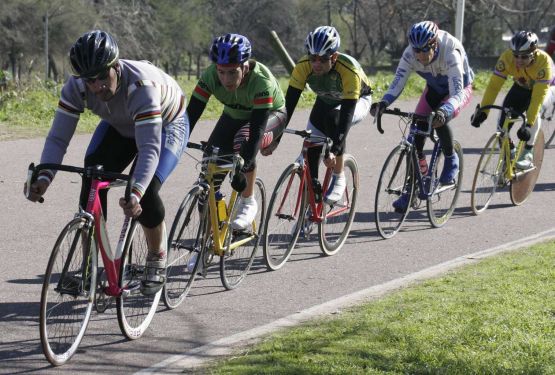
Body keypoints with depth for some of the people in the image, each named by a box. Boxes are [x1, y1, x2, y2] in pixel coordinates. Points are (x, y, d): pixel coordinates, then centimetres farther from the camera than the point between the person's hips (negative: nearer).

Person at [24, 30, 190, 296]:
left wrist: (135, 194, -61)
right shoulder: (76, 86, -28)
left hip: (166, 124, -5)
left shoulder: (141, 85, -42)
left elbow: (149, 148, -47)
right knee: (92, 184, -17)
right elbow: (58, 137, -27)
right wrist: (43, 177, -45)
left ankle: (157, 259, 1)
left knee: (145, 192, -25)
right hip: (120, 126, 5)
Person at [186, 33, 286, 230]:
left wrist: (243, 166, -55)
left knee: (243, 141, -36)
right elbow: (192, 114, -29)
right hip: (234, 116, 4)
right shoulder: (211, 75, -28)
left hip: (271, 115, -4)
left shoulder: (261, 81, -38)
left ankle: (248, 202, -15)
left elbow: (257, 128, -44)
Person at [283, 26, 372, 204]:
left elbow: (347, 113, -43)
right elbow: (289, 103, -27)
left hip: (358, 101, -4)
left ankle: (339, 177, -21)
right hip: (326, 102, 4)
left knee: (334, 118, -35)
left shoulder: (350, 70, -39)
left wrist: (335, 150, -52)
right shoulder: (303, 66, -29)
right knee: (310, 150, -11)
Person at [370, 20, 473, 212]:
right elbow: (397, 83, -30)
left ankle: (451, 160, -4)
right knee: (417, 131, -12)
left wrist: (444, 112, -64)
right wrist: (383, 103, -50)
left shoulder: (451, 53, -38)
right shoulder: (410, 54, -26)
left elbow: (457, 92, -44)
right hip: (434, 89, 4)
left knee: (440, 120, -32)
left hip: (461, 88, -4)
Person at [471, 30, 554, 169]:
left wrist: (528, 124, -48)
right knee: (503, 121, -14)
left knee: (534, 108, -34)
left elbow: (538, 96, -42)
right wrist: (482, 111, -38)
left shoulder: (544, 61, -38)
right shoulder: (507, 57, -30)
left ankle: (528, 154, -23)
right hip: (521, 86, 3)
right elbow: (494, 85, -29)